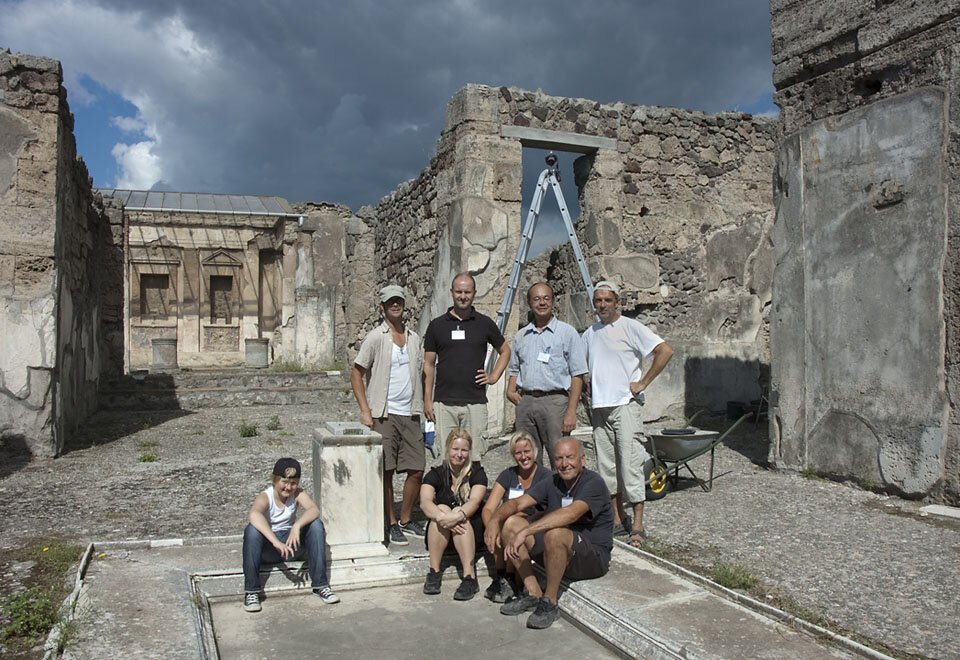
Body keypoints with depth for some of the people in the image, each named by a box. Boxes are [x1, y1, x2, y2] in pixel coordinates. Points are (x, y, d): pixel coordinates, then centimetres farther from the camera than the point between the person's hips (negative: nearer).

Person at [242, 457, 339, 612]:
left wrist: (297, 525, -43)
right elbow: (254, 514, -40)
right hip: (268, 550, -3)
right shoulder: (264, 497, -15)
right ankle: (251, 591, -25)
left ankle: (320, 585, -18)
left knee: (316, 524, -22)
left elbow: (314, 510, -23)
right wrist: (276, 542, -52)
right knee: (252, 529, -33)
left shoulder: (297, 493, -4)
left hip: (291, 544, 3)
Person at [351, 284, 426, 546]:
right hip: (384, 414, -5)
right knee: (386, 471, -1)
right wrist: (365, 411, -10)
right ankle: (391, 525, 11)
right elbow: (356, 374, -3)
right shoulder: (375, 337, -4)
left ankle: (406, 519, 22)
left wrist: (423, 405, 13)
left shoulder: (414, 337, 12)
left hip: (410, 414, 5)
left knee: (417, 470, 5)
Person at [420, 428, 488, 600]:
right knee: (442, 509, -28)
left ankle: (469, 576, -37)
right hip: (440, 535, 1)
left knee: (459, 514, -31)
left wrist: (457, 516, -40)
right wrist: (442, 517, -38)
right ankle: (434, 572, -27)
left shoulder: (477, 474, 0)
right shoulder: (436, 474, 2)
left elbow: (474, 502, -19)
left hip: (472, 530, -1)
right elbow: (424, 502, -17)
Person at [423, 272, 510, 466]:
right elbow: (429, 365, 9)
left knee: (473, 458, 1)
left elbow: (505, 351, 22)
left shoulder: (485, 323, 7)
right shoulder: (437, 325, 7)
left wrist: (494, 376, 8)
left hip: (475, 402, 0)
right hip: (444, 403, 0)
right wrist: (427, 399, 2)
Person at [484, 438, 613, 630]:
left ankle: (549, 602, -17)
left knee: (556, 533, -36)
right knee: (511, 523, -6)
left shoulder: (593, 483, -15)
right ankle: (533, 592, -6)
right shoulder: (552, 483, 6)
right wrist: (495, 520, -23)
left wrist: (525, 532, -39)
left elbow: (571, 514, -33)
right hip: (559, 556, 7)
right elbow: (517, 502, -1)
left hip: (593, 558, -7)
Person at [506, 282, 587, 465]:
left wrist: (571, 411, -11)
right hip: (525, 401, 4)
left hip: (555, 401, -4)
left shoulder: (567, 332, 1)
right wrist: (510, 390, 6)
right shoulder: (521, 335, 16)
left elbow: (577, 375, -3)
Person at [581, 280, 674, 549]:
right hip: (599, 407, 6)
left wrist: (643, 382, -11)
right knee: (606, 464, 8)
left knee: (630, 463, -9)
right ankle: (617, 517, 18)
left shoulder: (631, 327, -3)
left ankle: (637, 526, -5)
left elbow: (665, 351, -10)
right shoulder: (589, 334, 14)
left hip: (626, 405, -6)